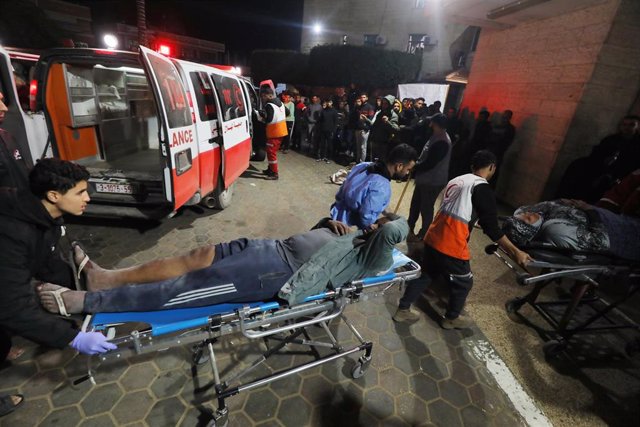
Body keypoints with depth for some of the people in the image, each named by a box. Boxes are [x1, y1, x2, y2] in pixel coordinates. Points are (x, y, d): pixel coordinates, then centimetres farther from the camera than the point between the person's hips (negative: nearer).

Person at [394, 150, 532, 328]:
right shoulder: (483, 188, -9)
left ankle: (403, 309, 33)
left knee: (426, 274, 23)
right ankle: (451, 318, 39)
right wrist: (516, 252, -4)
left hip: (433, 238, 7)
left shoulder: (457, 180, 15)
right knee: (463, 283, 18)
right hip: (451, 246, -7)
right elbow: (491, 227, -11)